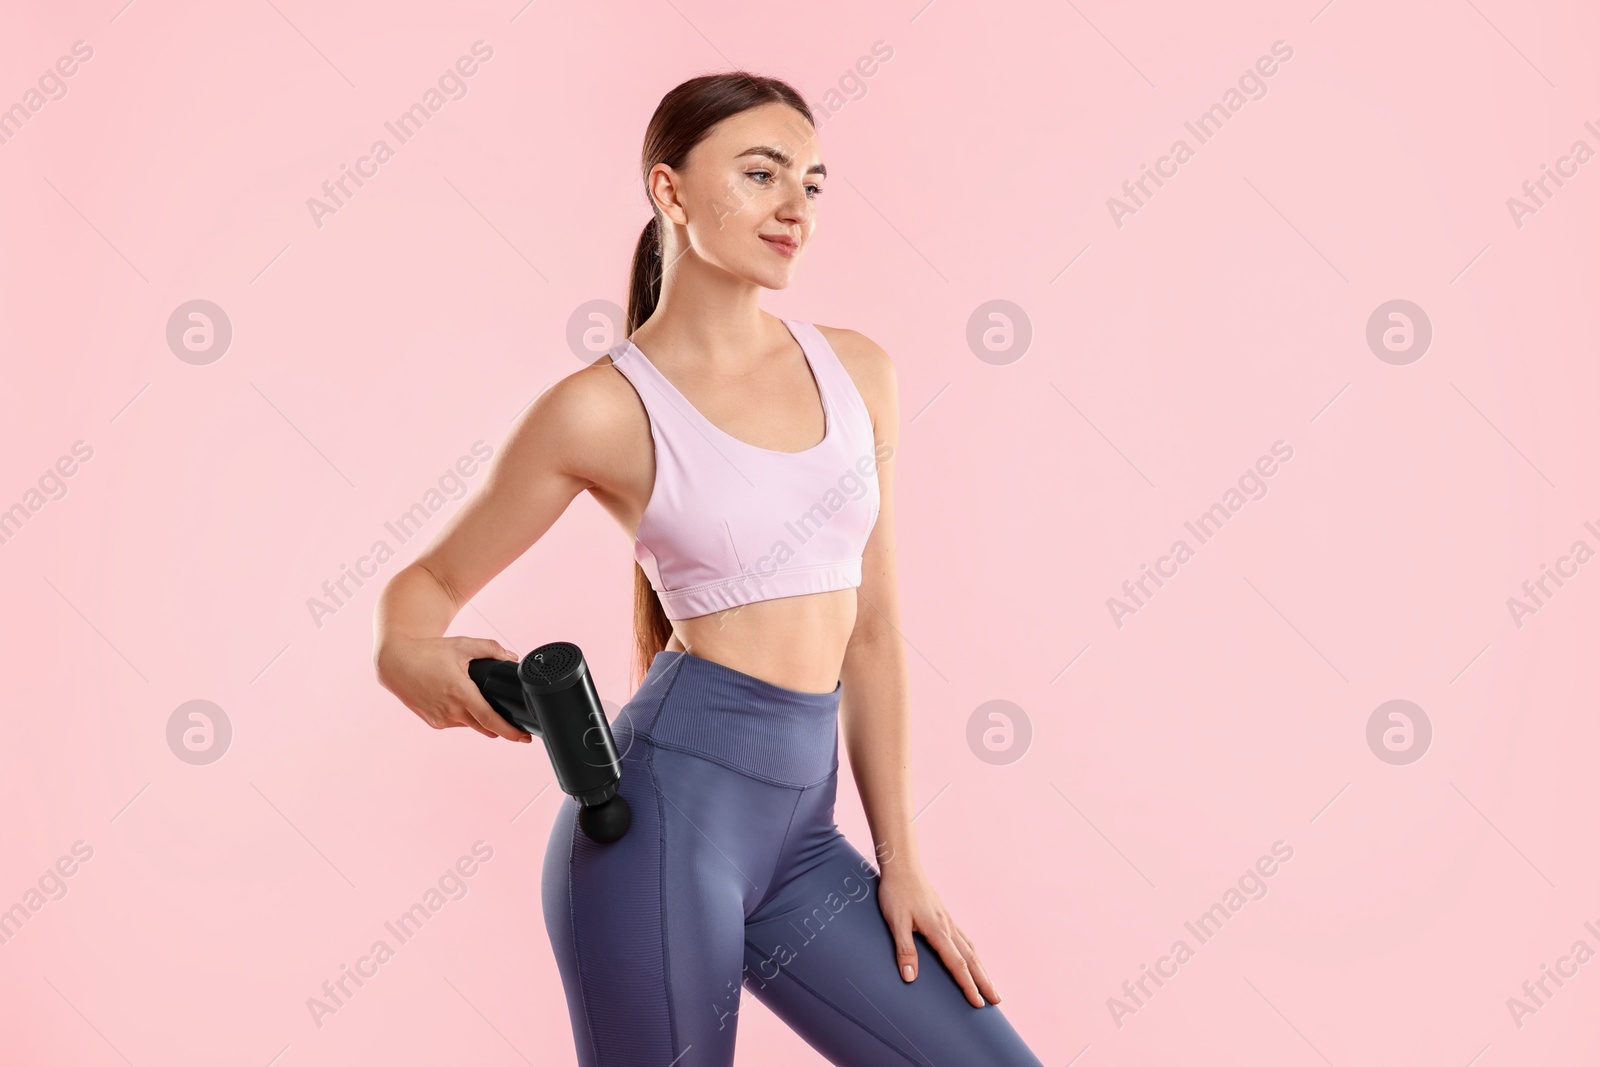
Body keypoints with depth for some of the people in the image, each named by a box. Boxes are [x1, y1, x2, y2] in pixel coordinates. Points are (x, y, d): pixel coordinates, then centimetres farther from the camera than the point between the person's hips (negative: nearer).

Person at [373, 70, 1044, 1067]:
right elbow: (429, 580, 5)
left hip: (799, 831, 5)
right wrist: (409, 656, -18)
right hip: (667, 804, -5)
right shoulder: (603, 408, -6)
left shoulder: (858, 372, 8)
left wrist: (900, 860, 11)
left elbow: (873, 628, 11)